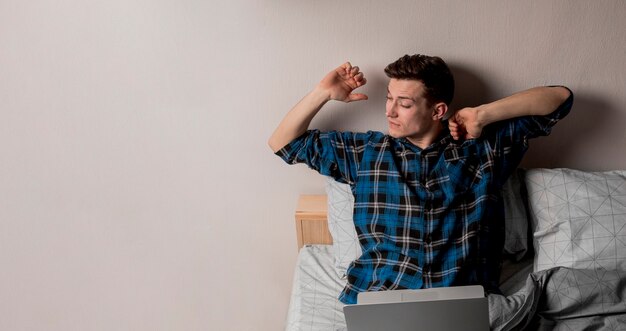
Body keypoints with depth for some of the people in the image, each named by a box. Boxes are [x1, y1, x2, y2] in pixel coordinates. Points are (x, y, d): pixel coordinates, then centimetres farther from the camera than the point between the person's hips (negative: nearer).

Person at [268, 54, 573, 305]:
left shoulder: (483, 146, 10)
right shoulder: (366, 151, 14)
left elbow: (560, 98, 10)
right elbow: (283, 143, 21)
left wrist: (483, 114, 0)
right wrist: (324, 93, 11)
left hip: (465, 299, 0)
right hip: (379, 294, 1)